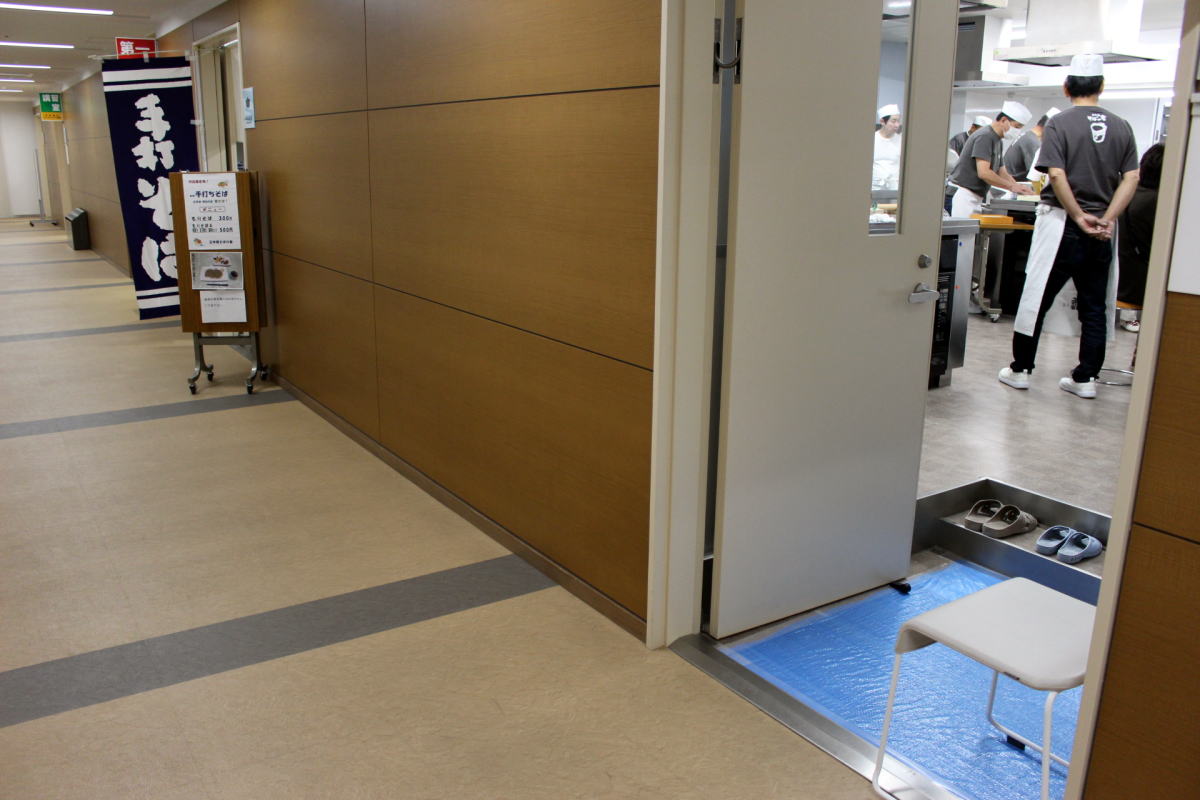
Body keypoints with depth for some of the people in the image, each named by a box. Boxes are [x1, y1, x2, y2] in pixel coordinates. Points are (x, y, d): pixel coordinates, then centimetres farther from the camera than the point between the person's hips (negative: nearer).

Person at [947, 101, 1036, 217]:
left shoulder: (998, 141, 17)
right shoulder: (984, 136, -14)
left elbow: (1001, 172, 19)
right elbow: (984, 173, -23)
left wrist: (1019, 188, 2)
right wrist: (1012, 186, -16)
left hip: (975, 198, 10)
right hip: (963, 195, -10)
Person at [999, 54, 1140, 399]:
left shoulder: (1059, 124, -7)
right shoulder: (1121, 127, 6)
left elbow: (1057, 175, -17)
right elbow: (1131, 179, -1)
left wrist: (1079, 217, -10)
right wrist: (1106, 218, -4)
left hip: (1062, 224, -4)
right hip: (1101, 232, 4)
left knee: (1037, 298, 4)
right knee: (1094, 306, 9)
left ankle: (1020, 369, 9)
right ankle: (1086, 378, 12)